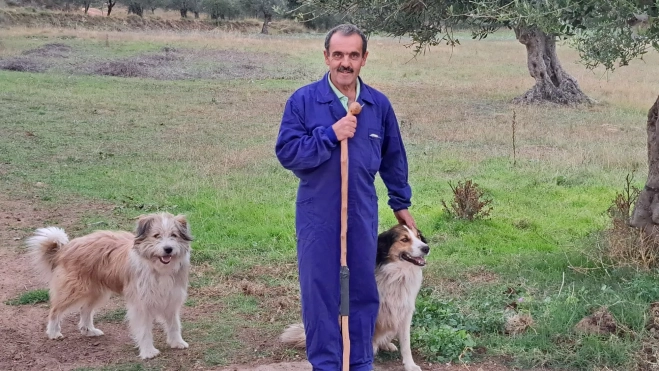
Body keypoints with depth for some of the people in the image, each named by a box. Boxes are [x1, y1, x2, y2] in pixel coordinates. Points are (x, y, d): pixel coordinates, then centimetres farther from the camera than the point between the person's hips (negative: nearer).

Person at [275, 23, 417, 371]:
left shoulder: (379, 104, 2)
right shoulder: (303, 100, -8)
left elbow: (393, 158, 14)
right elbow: (286, 153, -13)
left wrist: (400, 203, 18)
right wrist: (330, 135, -22)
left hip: (363, 213, 3)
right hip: (317, 215, -3)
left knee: (363, 290, 11)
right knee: (320, 292, 4)